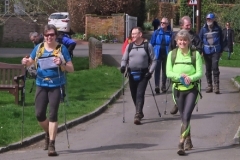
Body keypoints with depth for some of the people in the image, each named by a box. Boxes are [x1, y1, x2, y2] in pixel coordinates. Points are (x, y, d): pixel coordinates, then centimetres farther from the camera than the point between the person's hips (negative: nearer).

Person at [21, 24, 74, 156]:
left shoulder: (62, 49, -3)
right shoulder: (39, 48, 6)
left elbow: (71, 69, -4)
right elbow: (30, 62, 19)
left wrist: (61, 64, -23)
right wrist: (26, 62, -5)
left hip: (56, 86, -3)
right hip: (41, 85, 3)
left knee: (53, 114, -7)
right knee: (39, 114, 1)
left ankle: (51, 144, -4)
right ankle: (48, 133, 30)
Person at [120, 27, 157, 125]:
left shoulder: (147, 45, 0)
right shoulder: (129, 46, 9)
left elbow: (154, 60, 4)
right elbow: (124, 59, 13)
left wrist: (150, 71, -7)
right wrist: (123, 66, -8)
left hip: (143, 74, -4)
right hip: (132, 74, 4)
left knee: (140, 94, -14)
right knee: (134, 95, 9)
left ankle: (137, 115, -18)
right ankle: (139, 113, 28)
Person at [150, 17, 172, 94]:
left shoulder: (170, 33, 1)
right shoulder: (156, 32, 0)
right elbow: (152, 43, 3)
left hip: (166, 54, 1)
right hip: (157, 54, -1)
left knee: (165, 70, 11)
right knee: (157, 69, -10)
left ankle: (163, 86, 21)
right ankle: (157, 86, -17)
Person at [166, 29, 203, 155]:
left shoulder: (195, 54, -3)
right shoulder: (172, 54, 1)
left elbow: (200, 73, -5)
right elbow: (168, 73, -3)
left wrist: (190, 78, -24)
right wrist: (181, 76, -20)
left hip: (192, 89, -3)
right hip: (178, 89, 3)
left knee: (186, 116, -15)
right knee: (183, 117, 11)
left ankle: (181, 144, -18)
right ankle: (188, 140, 29)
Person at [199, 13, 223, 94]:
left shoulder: (218, 28, -1)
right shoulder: (203, 29, 1)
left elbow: (221, 40, 7)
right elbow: (200, 40, 4)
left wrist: (221, 50, 8)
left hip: (215, 51, -2)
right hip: (206, 51, 2)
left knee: (215, 67, -14)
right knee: (208, 69, 9)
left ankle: (216, 86, -14)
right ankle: (209, 86, 18)